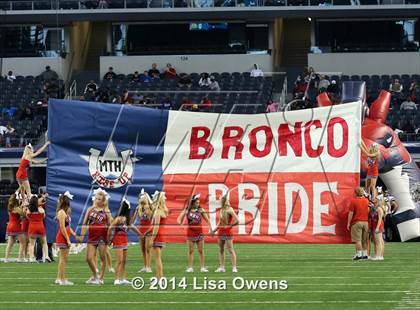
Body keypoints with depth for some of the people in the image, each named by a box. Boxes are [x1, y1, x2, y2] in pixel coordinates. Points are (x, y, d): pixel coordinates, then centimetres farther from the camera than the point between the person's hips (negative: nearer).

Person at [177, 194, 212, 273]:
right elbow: (179, 219, -1)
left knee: (201, 251, 3)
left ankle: (202, 267, 7)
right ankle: (190, 268, 7)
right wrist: (180, 223, -22)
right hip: (190, 232, -1)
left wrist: (210, 228, -4)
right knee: (190, 251, 4)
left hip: (199, 232, 1)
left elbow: (207, 219, 5)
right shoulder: (187, 210, -2)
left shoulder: (200, 210, 0)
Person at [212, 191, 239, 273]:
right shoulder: (221, 210, 10)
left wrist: (229, 226, -11)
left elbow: (237, 221, -19)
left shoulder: (229, 210, -13)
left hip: (228, 232, -8)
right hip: (221, 232, 8)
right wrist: (215, 230, 16)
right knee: (221, 250, 10)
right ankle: (221, 267, 15)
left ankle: (234, 267, -7)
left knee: (230, 250, -8)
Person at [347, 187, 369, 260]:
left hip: (356, 222, -5)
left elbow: (351, 213, -10)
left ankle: (359, 254, -7)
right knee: (365, 240, 11)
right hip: (365, 222, 5)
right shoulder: (366, 200, 6)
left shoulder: (353, 200, -8)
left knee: (357, 240, -4)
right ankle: (365, 254, 13)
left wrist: (348, 223, -3)